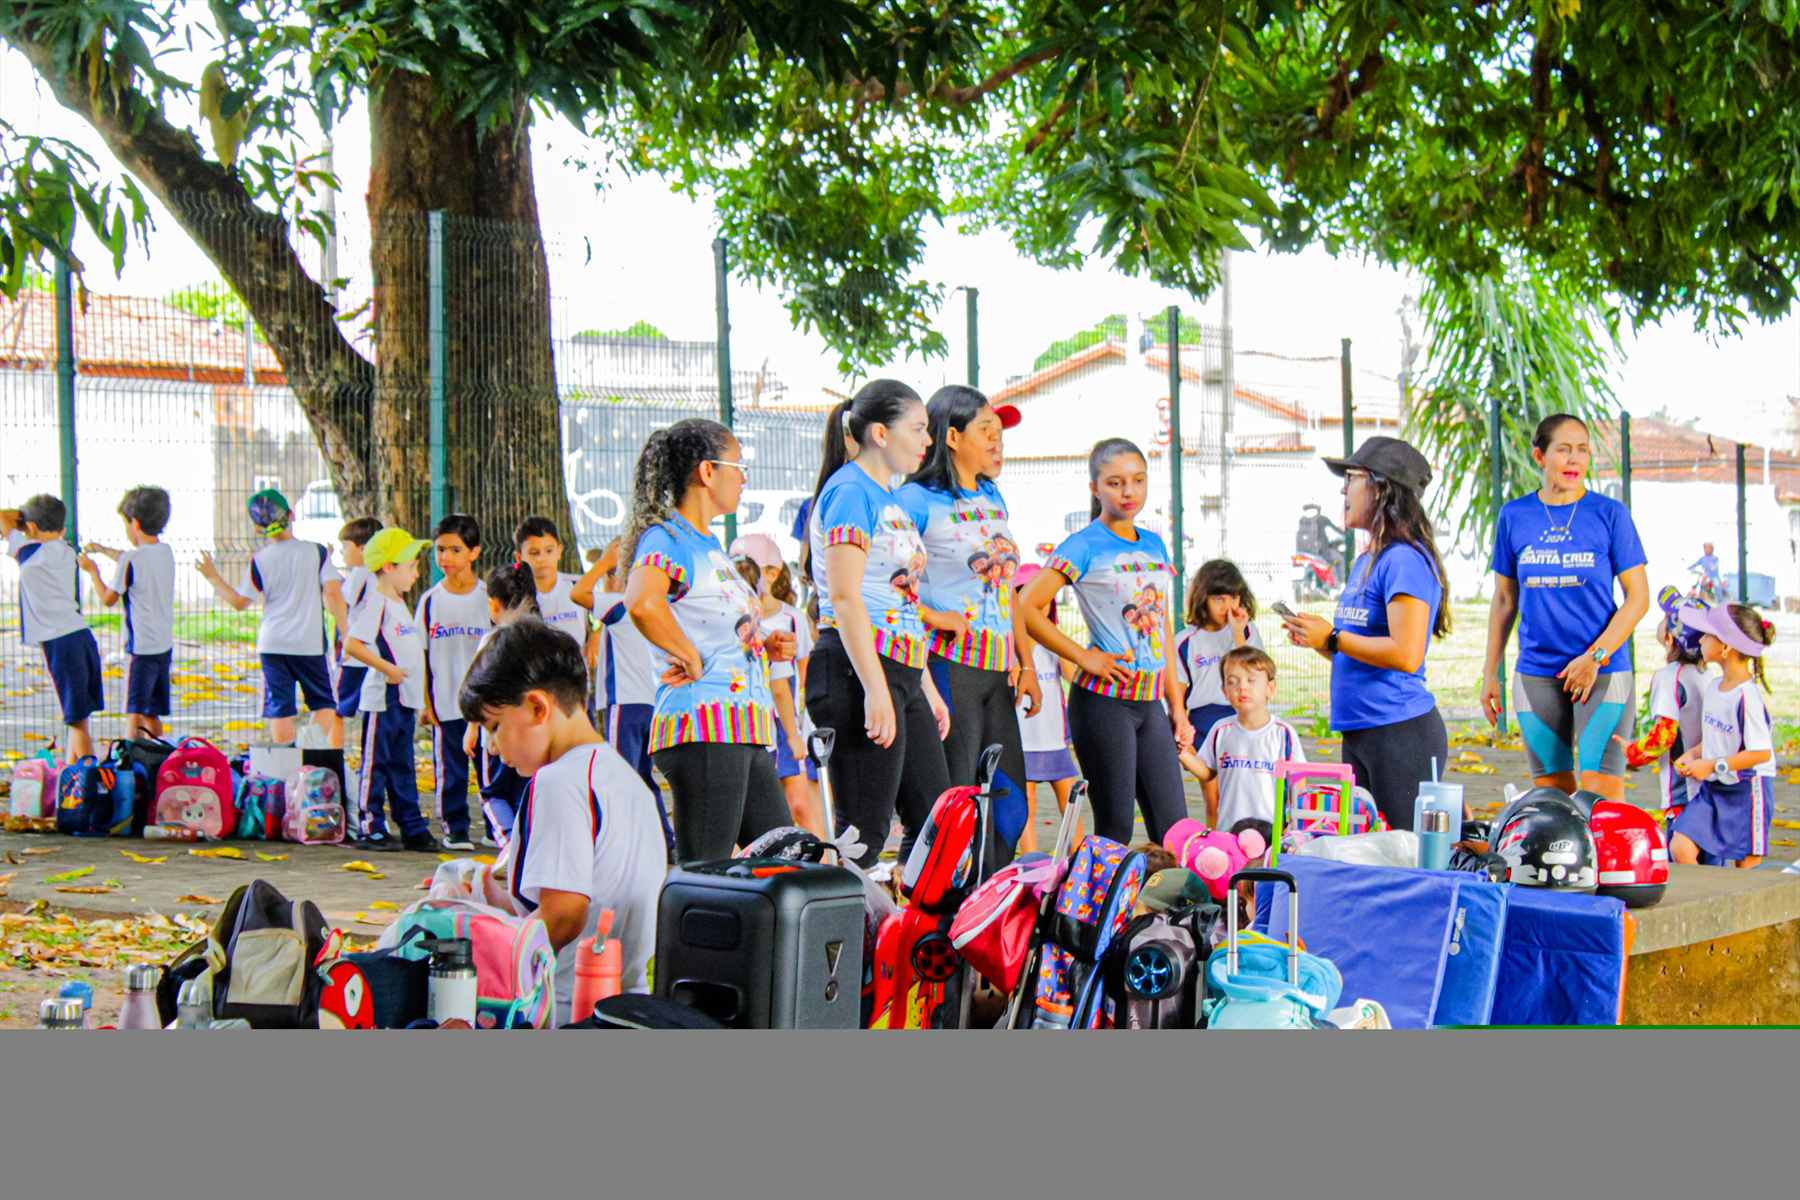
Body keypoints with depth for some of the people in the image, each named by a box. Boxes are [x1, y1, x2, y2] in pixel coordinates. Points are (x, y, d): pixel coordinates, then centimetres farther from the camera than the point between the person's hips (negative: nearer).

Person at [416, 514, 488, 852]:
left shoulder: (488, 597, 1)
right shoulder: (430, 600, 3)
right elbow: (420, 654, 6)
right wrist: (424, 701, 1)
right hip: (445, 704, 1)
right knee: (450, 771, 3)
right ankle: (455, 828, 13)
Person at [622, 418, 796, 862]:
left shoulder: (712, 547, 22)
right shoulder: (665, 538, -7)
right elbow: (641, 604, -30)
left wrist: (765, 646, 15)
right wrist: (691, 658, -18)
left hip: (747, 733, 10)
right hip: (704, 728, -10)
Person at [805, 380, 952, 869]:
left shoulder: (890, 499, 20)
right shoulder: (850, 491, -10)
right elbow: (845, 597, -18)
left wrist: (927, 687, 22)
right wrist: (875, 691, -24)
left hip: (901, 676, 10)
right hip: (857, 673, -10)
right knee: (865, 833, -9)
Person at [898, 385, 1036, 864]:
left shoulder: (992, 498, 17)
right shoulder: (917, 500, -7)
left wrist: (1026, 663, 15)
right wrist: (932, 617, -16)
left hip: (998, 670, 8)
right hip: (950, 664, -8)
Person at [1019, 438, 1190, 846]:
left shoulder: (1154, 545, 13)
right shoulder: (1084, 546, -6)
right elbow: (1027, 609, -13)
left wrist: (1178, 705, 15)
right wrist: (1085, 657, -13)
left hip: (1151, 704, 6)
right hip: (1103, 701, -6)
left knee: (1174, 832, 4)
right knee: (1115, 829, -3)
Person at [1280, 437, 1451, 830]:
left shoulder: (1405, 560, -13)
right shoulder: (1365, 561, 17)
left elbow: (1406, 655, -22)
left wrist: (1332, 638, -15)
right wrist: (1314, 638, 5)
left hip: (1401, 732, -10)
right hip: (1358, 731, 10)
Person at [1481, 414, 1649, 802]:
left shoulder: (1610, 514, -1)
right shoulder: (1515, 516, 6)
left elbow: (1638, 597, -2)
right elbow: (1504, 600, 14)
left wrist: (1595, 657, -11)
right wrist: (1491, 673, 11)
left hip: (1604, 672, -3)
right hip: (1535, 675, 3)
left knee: (1601, 793, -11)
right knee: (1551, 791, 5)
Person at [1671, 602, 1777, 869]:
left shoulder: (1748, 695, -20)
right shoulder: (1714, 686, 7)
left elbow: (1761, 752, -22)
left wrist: (1713, 766, -19)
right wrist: (1693, 755, 0)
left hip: (1746, 790, -7)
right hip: (1711, 788, 7)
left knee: (1747, 863, 2)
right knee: (1680, 847, -6)